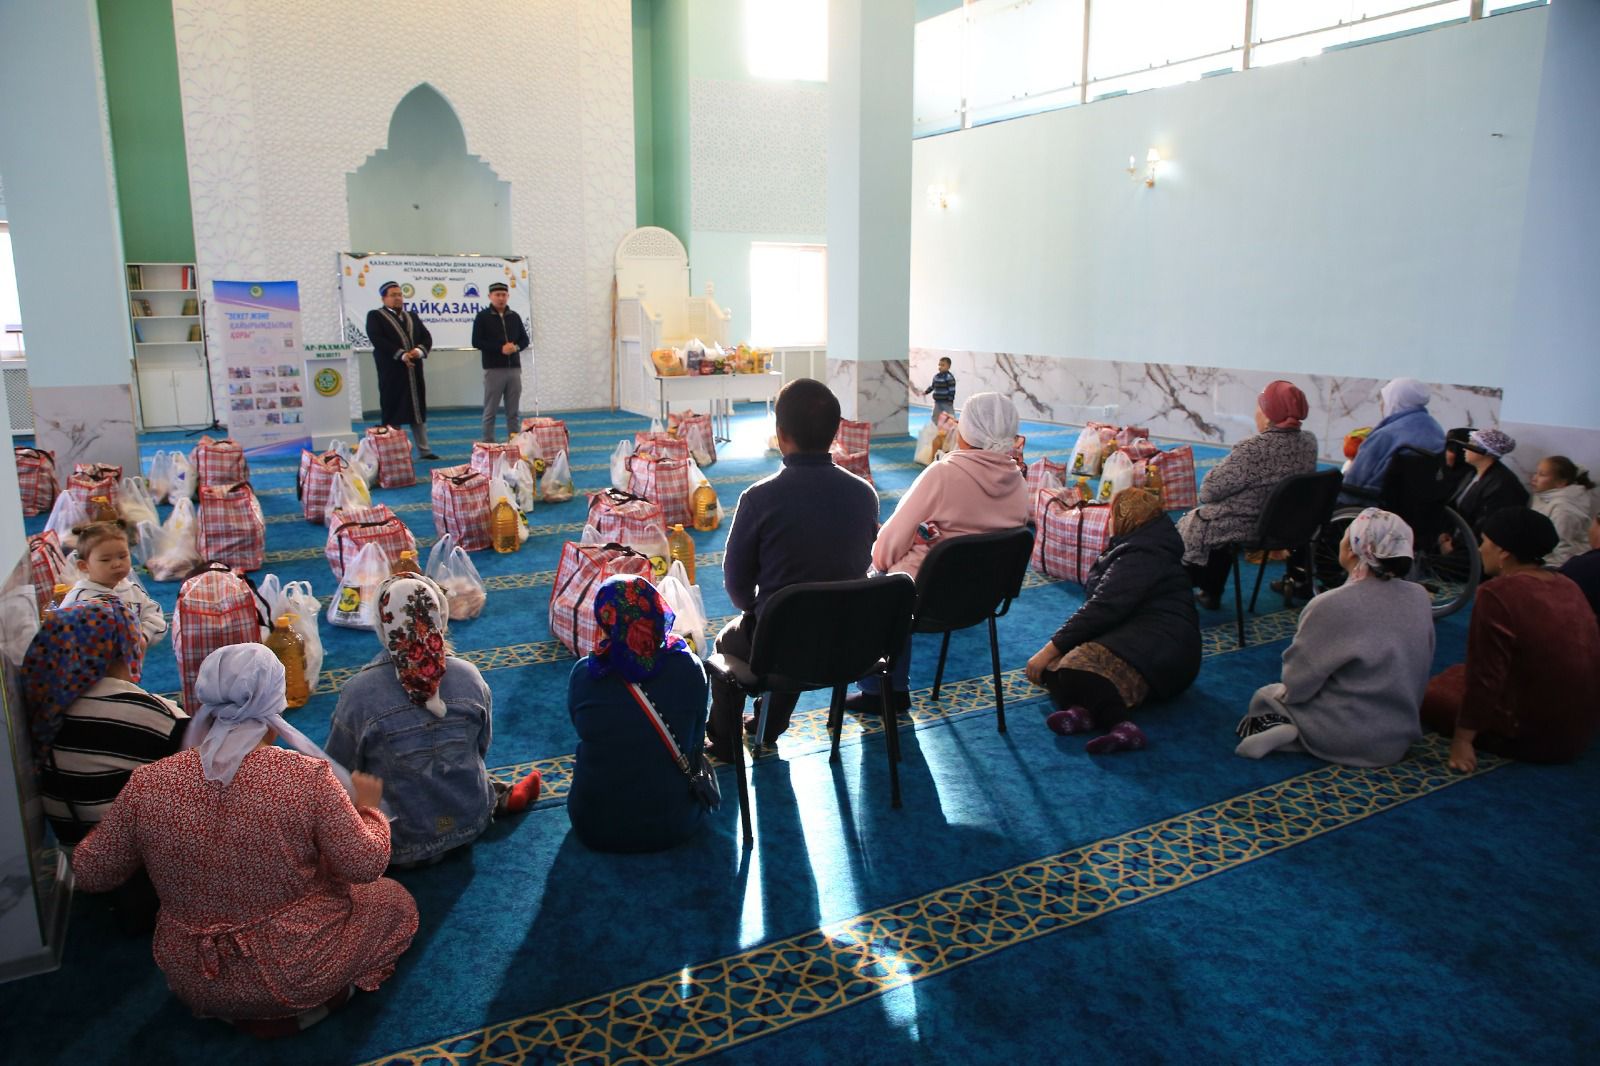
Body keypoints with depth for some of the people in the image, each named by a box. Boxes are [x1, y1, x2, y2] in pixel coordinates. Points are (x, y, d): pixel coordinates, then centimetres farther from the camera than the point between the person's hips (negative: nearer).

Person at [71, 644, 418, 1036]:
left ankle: (227, 1011, 16)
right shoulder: (307, 775, -25)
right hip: (297, 973, -5)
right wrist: (368, 807, 1)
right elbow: (365, 865, -17)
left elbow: (90, 874, -2)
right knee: (396, 902, 21)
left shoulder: (147, 783, -16)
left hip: (193, 983, 5)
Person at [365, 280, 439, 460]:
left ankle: (424, 450, 13)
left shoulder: (412, 316, 19)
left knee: (418, 409, 8)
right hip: (392, 372, -5)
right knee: (393, 412, -2)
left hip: (414, 371, 5)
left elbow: (427, 337, 11)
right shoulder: (375, 316, 1)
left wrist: (420, 350, -11)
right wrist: (401, 355, -21)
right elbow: (377, 340, -14)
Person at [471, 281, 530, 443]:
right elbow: (476, 342, -6)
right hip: (493, 369, -4)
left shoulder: (514, 316, 12)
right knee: (490, 411, 0)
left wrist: (516, 347, -8)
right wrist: (500, 348, -15)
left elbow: (525, 339, 15)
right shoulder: (482, 317, 0)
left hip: (514, 368, 4)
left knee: (514, 411, 8)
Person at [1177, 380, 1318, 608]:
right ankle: (1212, 593, 40)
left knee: (1188, 527, 19)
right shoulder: (1309, 443, -7)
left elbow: (1209, 490, -22)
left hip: (1248, 529, -7)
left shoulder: (1253, 450, -30)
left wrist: (1218, 468, -1)